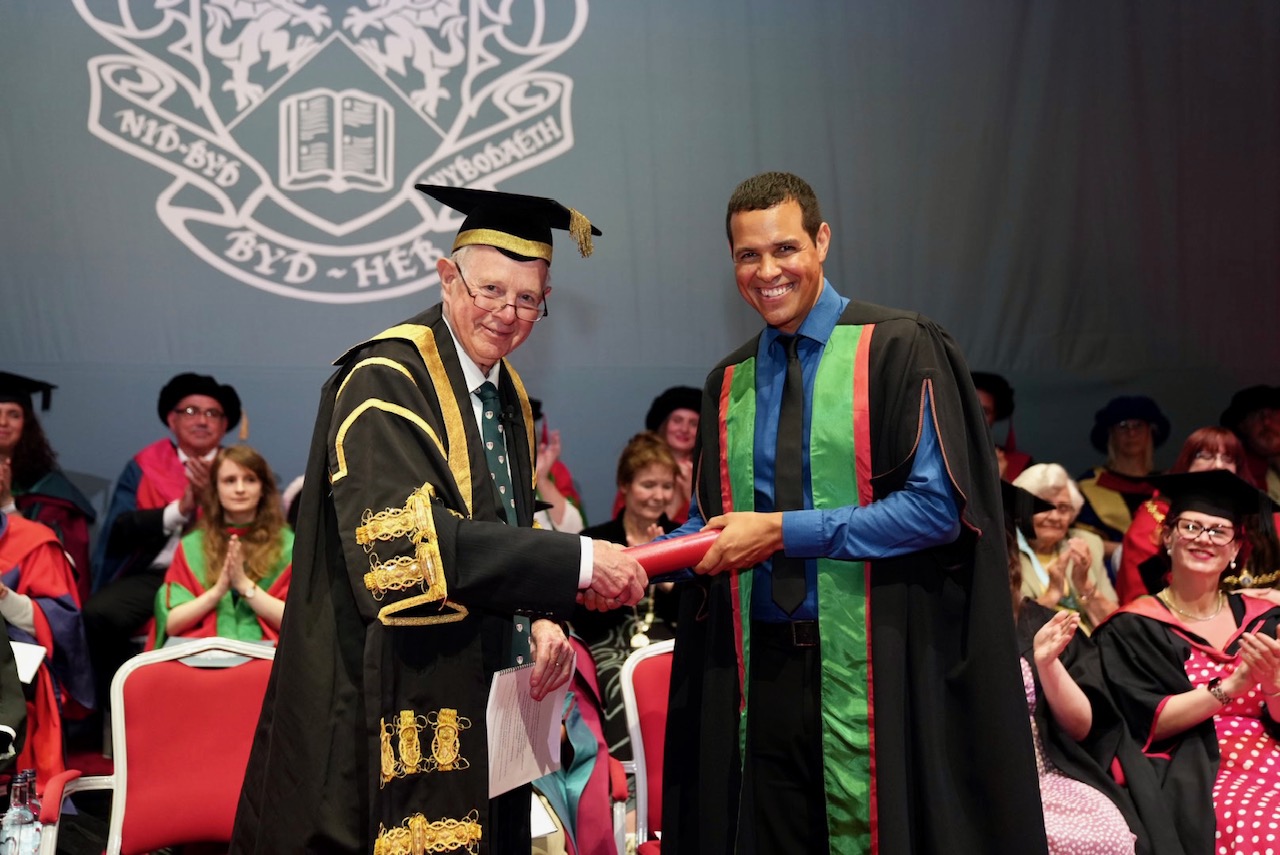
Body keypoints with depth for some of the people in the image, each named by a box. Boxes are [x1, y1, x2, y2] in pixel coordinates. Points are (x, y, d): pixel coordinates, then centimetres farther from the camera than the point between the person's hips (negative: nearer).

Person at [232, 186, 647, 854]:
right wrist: (577, 563, -27)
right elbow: (409, 539, -27)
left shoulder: (510, 397, 12)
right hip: (391, 715, -8)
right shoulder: (387, 381, -14)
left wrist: (541, 617, -3)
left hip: (477, 709, 8)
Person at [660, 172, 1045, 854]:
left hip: (874, 668, -5)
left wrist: (784, 531, -16)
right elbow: (710, 519, 14)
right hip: (759, 666, 5)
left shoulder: (898, 349, -6)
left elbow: (939, 504, -14)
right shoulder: (727, 385, 11)